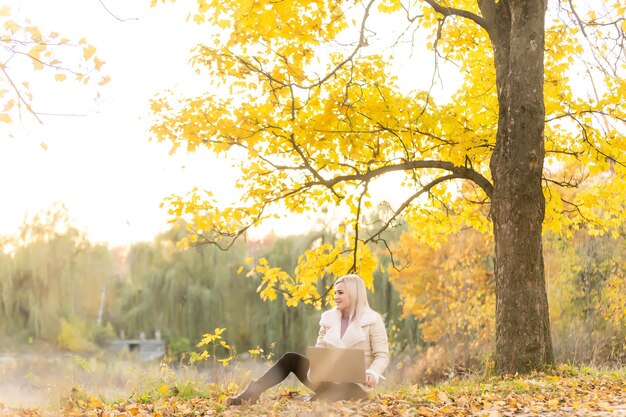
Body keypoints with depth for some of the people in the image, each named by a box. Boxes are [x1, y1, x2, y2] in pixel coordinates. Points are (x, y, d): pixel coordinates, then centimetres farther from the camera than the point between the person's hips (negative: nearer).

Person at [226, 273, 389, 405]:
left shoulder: (373, 320, -5)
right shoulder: (329, 318, 10)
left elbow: (382, 356, -6)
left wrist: (372, 373, -27)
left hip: (354, 384, -5)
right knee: (291, 358, -15)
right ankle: (253, 392, -22)